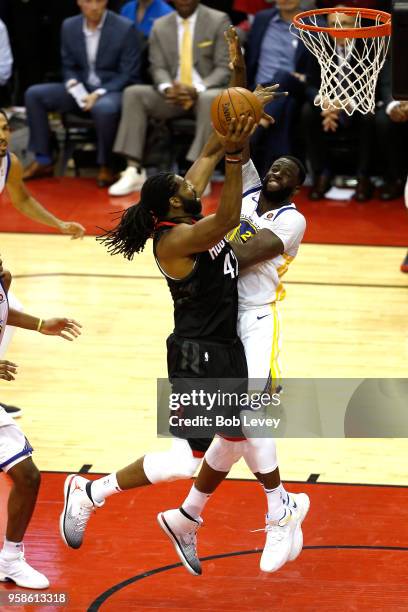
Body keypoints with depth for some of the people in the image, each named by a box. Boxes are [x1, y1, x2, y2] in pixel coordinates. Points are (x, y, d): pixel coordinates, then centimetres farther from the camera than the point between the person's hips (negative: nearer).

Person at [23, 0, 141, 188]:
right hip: (81, 88, 5)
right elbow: (69, 66, 13)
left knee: (104, 108, -40)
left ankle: (105, 166, -17)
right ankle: (43, 161, -6)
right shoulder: (69, 26, 4)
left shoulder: (125, 28, -10)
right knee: (34, 94, -12)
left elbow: (129, 75, -10)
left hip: (114, 90, -5)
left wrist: (99, 94, -22)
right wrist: (73, 84, -11)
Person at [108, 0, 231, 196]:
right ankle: (134, 171, -26)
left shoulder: (218, 21, -2)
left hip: (207, 92, -4)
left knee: (211, 99, -39)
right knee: (133, 93, -21)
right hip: (173, 94, 4)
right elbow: (158, 68, 3)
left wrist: (197, 90, -25)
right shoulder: (160, 26, 8)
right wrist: (168, 88, -21)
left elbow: (224, 68, -8)